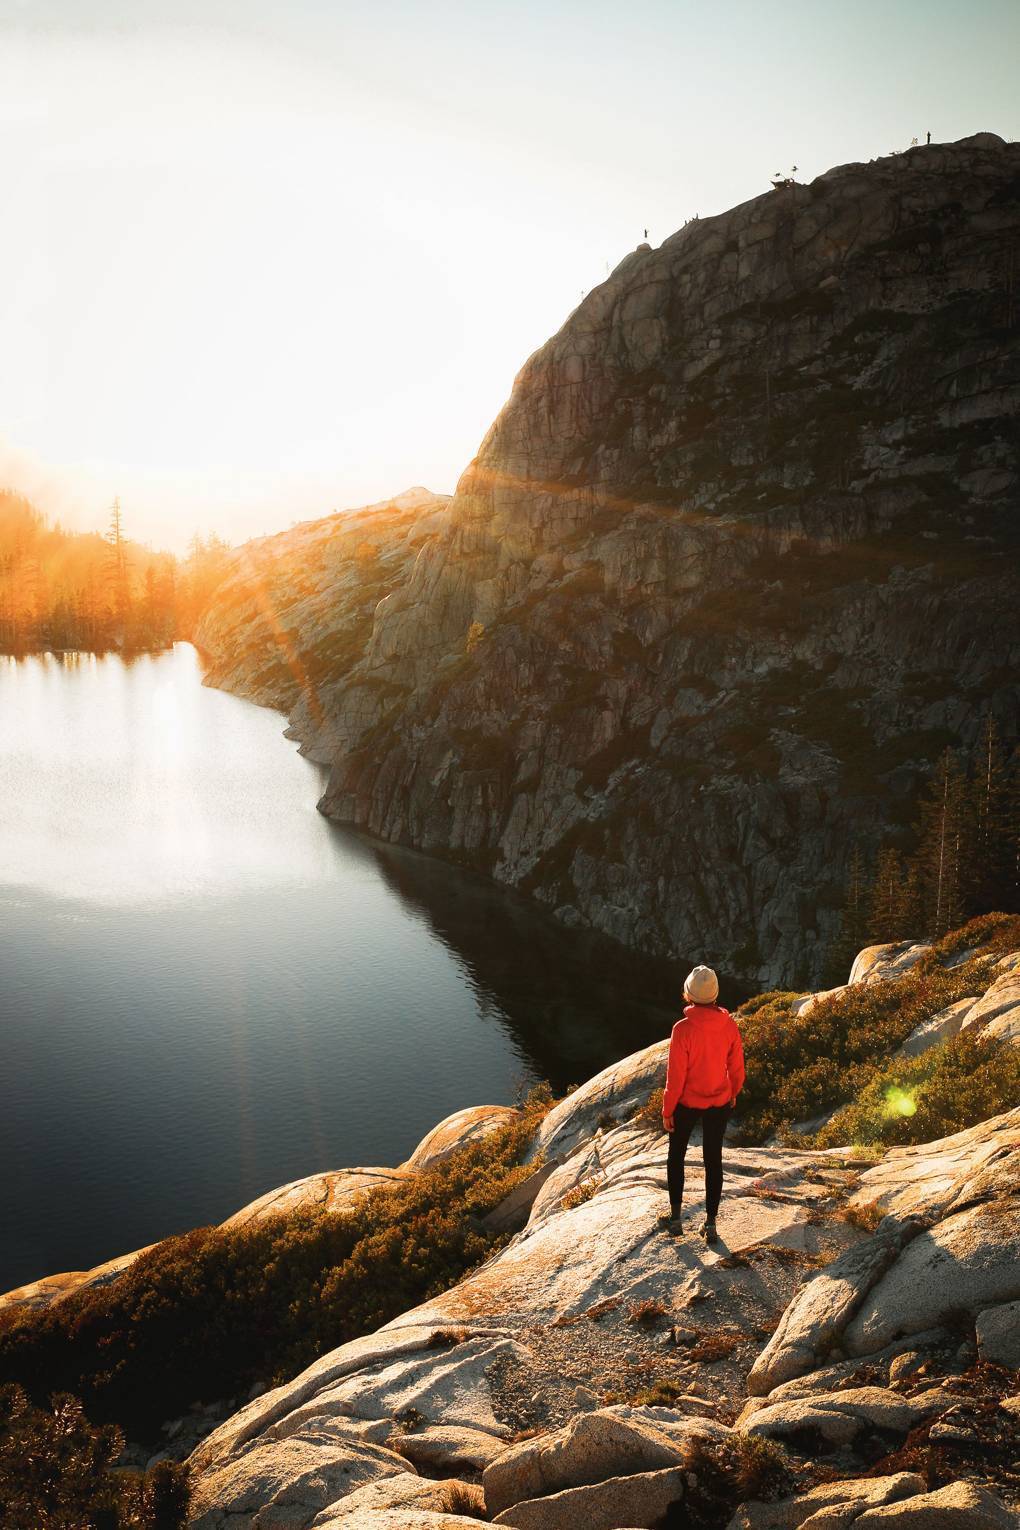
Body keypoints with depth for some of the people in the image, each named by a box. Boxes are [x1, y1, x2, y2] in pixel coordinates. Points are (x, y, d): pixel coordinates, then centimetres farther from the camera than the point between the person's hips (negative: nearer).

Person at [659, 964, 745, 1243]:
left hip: (687, 1103, -3)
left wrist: (667, 1110, -6)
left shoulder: (683, 1029, -24)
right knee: (713, 1160, 14)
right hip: (719, 1103, 3)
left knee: (676, 1156, 18)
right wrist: (733, 1093, 19)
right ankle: (711, 1224, 19)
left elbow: (676, 1075, -18)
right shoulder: (729, 1026, -12)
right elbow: (737, 1067, 0)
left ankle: (676, 1217, 23)